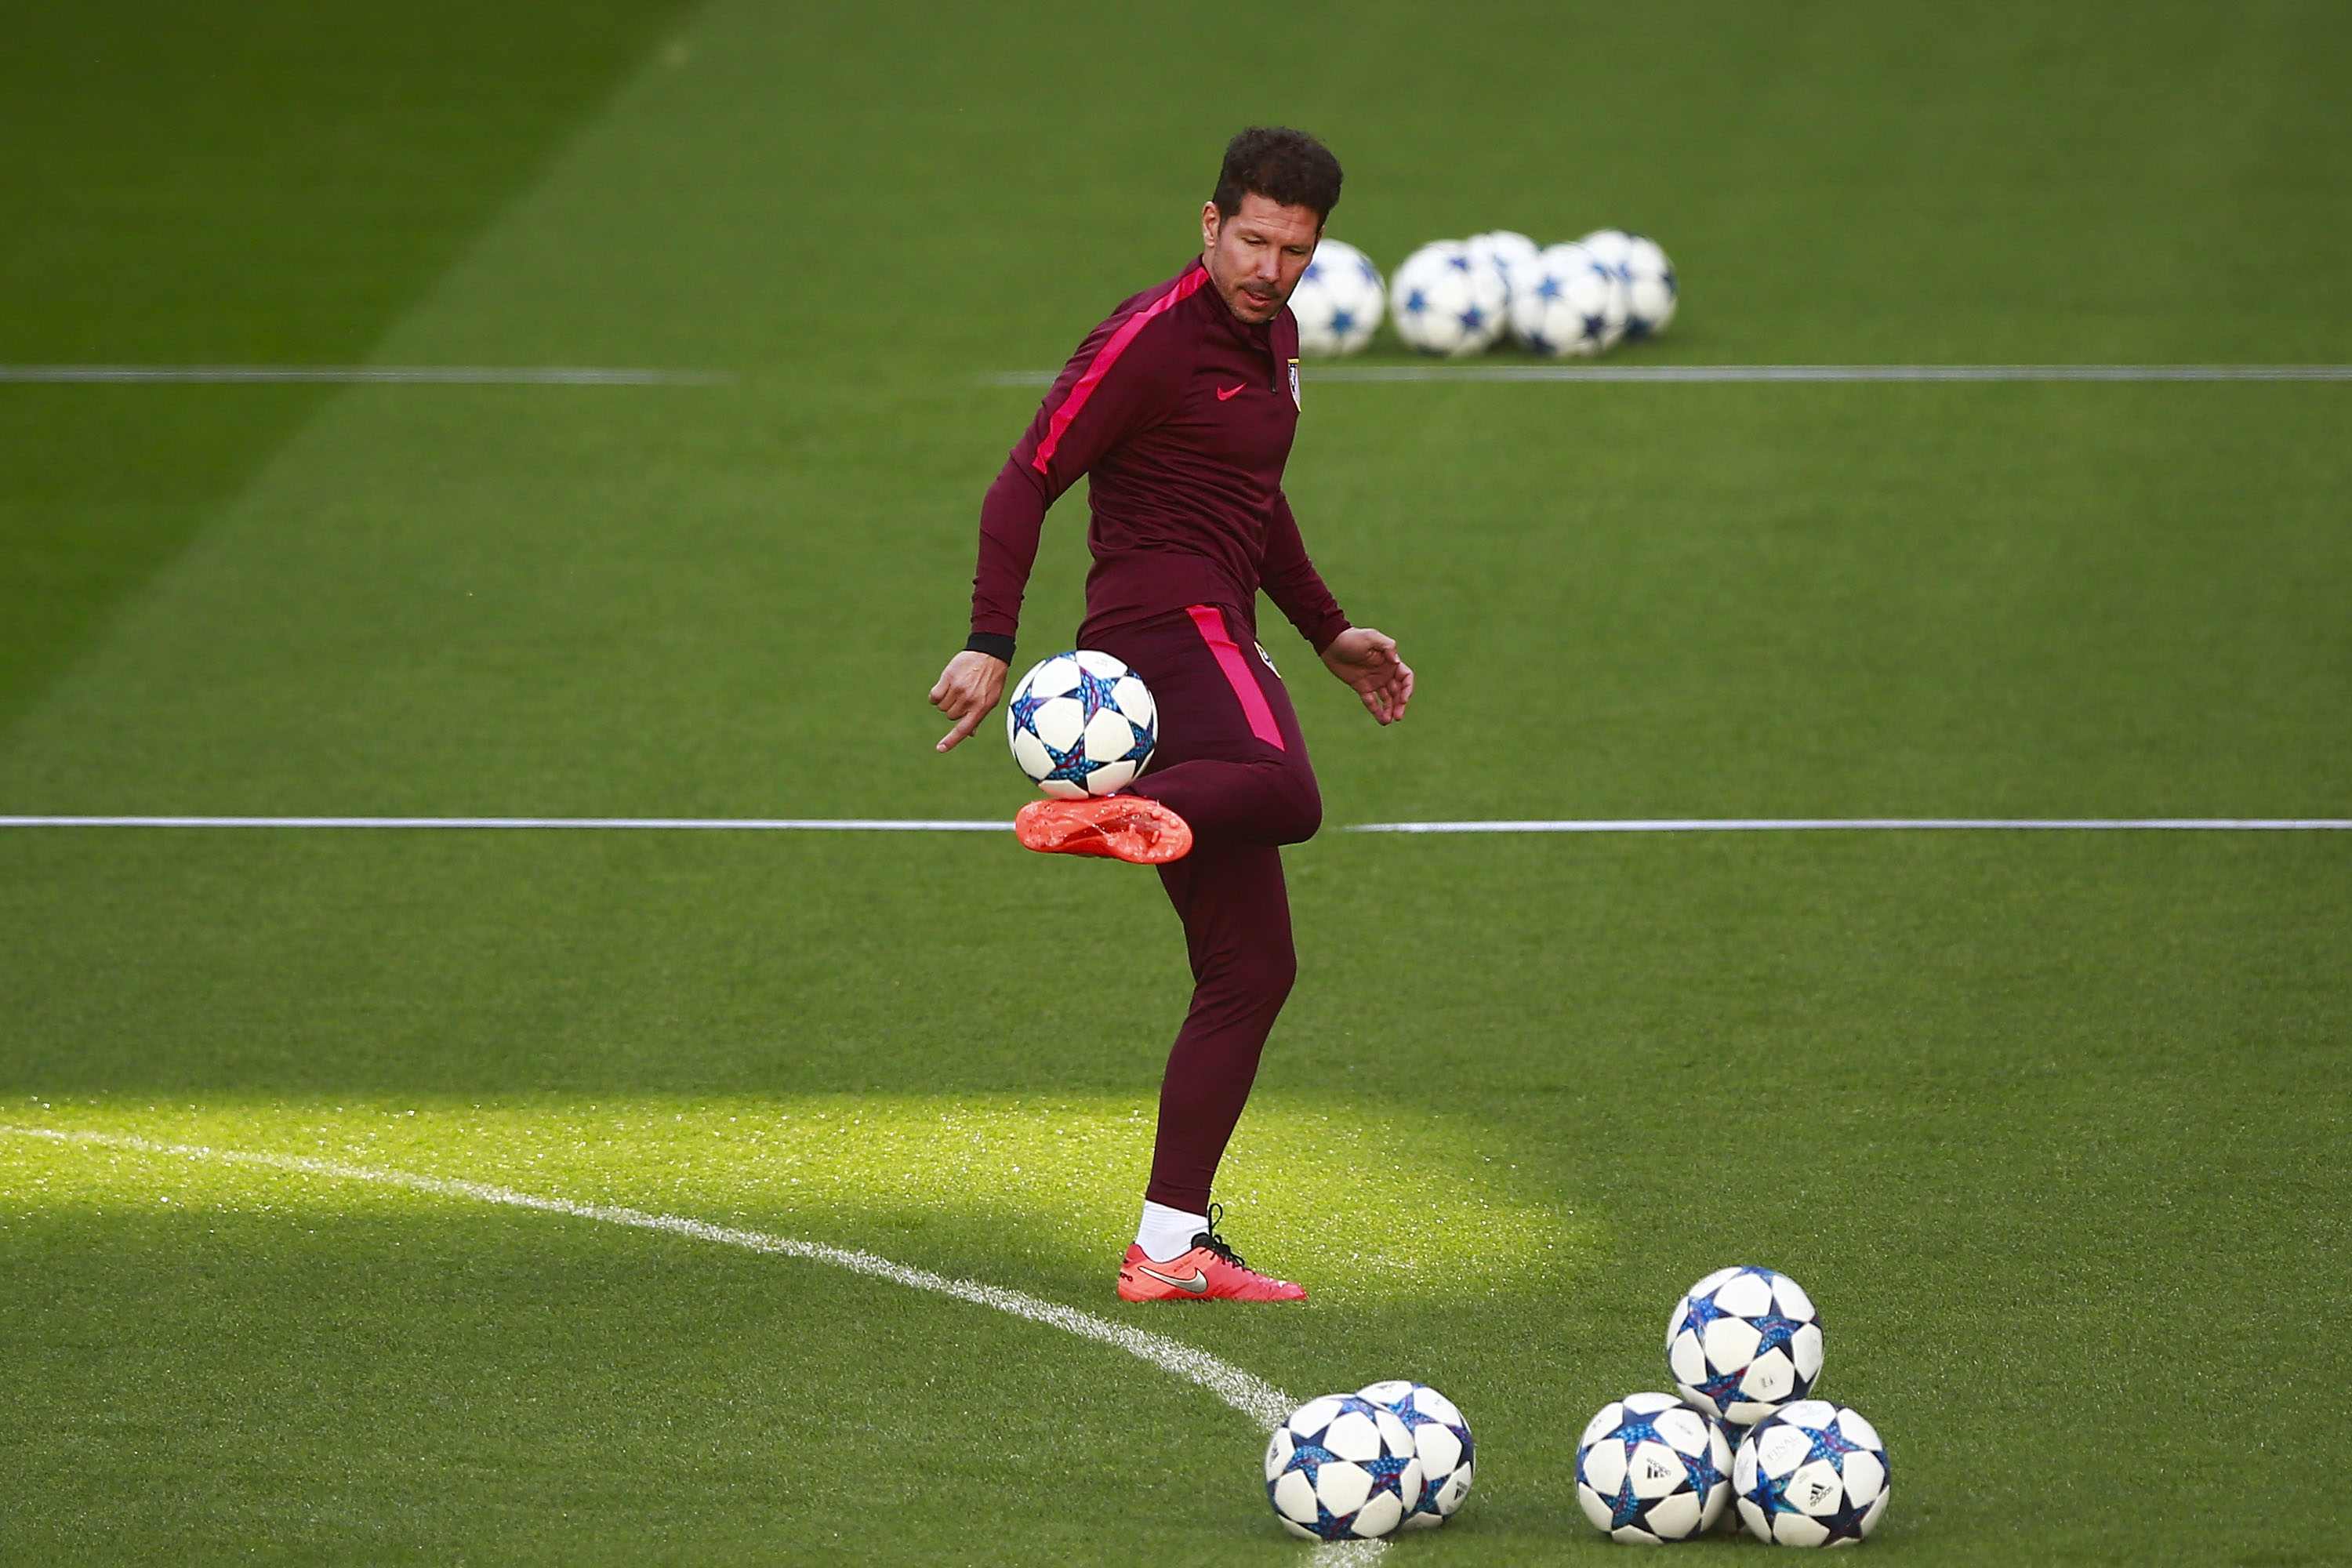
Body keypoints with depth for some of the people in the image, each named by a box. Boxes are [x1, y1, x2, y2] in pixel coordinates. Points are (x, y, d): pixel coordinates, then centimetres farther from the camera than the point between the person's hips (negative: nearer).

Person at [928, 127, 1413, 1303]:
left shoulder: (1271, 337, 20)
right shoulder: (1152, 338, -8)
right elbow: (1024, 483, -12)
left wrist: (1330, 634, 33)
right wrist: (991, 644, -22)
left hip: (1216, 638, 9)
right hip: (1164, 623, -9)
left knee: (1251, 971, 7)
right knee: (1286, 795, -41)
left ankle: (1169, 1249, 8)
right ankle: (1112, 817, -64)